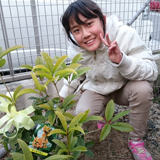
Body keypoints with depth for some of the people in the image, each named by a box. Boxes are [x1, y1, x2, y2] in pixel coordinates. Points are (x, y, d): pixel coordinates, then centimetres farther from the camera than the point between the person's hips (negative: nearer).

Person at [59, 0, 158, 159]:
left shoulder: (125, 35, -29)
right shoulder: (75, 49, -17)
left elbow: (152, 72, -29)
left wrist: (121, 60, -46)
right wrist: (62, 96, 8)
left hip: (124, 88, -1)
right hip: (97, 89, 2)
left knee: (143, 88, -32)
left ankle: (136, 141, -8)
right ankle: (103, 112, 16)